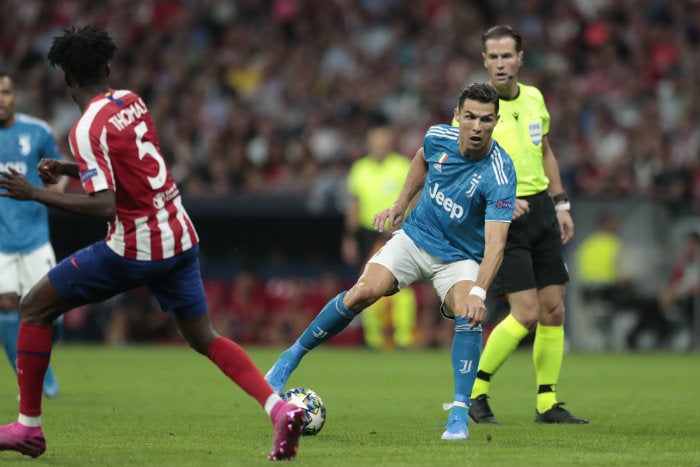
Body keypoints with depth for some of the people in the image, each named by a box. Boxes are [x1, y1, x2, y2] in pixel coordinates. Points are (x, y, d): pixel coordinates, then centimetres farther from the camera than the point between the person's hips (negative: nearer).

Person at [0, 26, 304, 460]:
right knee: (204, 337, 12)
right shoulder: (132, 101, 8)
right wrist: (71, 168, 19)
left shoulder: (88, 128, -16)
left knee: (35, 308, 7)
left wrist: (36, 193, -18)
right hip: (181, 238, 7)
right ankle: (279, 407, -8)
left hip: (135, 247, -7)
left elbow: (103, 205, -24)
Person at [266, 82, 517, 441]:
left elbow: (496, 243, -36)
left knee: (468, 315, -31)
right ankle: (292, 357, -1)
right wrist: (400, 204, 12)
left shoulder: (500, 175, -28)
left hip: (460, 259, -3)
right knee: (361, 294, -19)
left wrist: (478, 292, -49)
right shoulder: (438, 138, -14)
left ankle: (459, 414, -22)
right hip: (415, 237, 3)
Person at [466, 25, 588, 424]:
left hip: (540, 209, 6)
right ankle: (475, 392, 2)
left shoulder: (533, 98, 7)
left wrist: (561, 203, 16)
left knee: (553, 310, 4)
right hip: (502, 217, -6)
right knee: (526, 313, -13)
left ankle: (548, 404, 13)